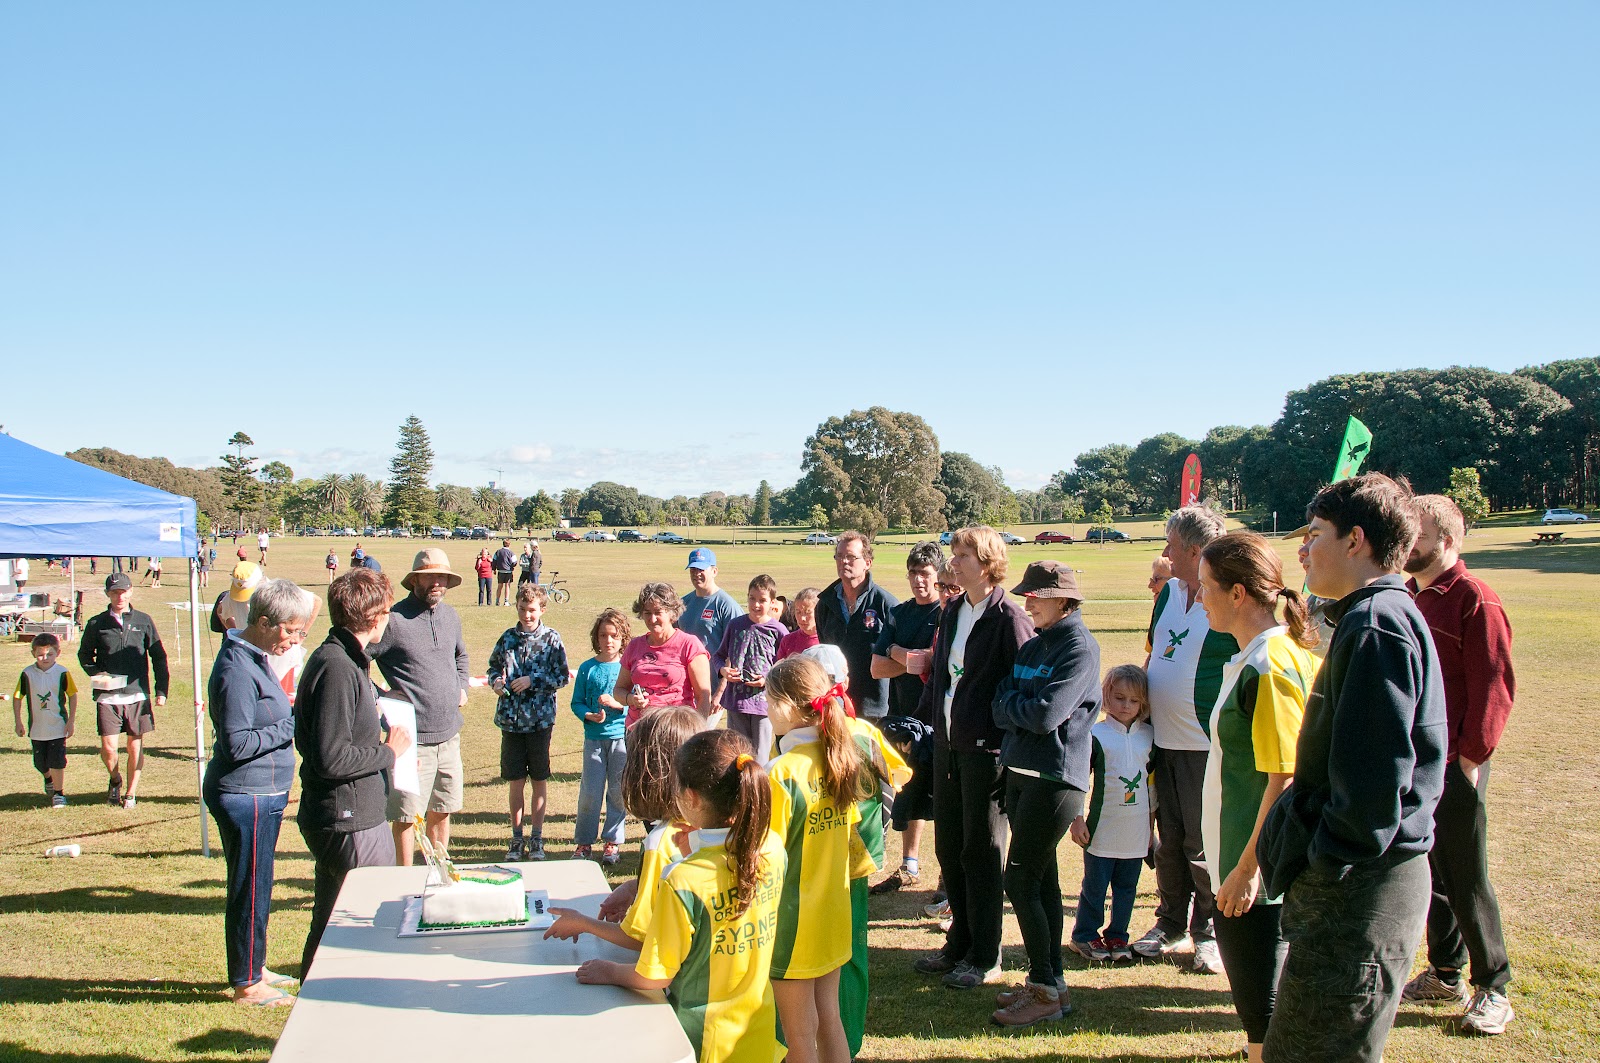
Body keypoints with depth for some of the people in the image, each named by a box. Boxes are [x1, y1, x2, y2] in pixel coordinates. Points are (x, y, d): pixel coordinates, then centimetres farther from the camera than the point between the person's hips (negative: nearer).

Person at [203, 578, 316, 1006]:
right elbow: (239, 744, -24)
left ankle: (253, 968, 32)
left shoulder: (257, 658, 11)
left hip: (263, 795, 10)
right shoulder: (237, 670, -21)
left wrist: (293, 714, 3)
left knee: (256, 887, 20)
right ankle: (247, 983, 13)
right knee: (250, 890, 1)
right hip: (247, 797, -10)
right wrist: (292, 724, -19)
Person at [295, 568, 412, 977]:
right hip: (346, 823, -10)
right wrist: (389, 752, -12)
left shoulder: (342, 659, 12)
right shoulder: (337, 667, -20)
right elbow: (330, 758, -25)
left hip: (357, 817, 10)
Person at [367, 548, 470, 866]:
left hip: (450, 734, 7)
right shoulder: (394, 619, -14)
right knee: (407, 815, 0)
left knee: (442, 810, 18)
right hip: (413, 737, -7)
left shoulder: (451, 616, 10)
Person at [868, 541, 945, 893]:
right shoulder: (899, 614, 10)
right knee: (907, 794, 16)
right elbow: (877, 667, 2)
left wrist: (898, 653, -11)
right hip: (904, 717, 6)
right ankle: (910, 866, 31)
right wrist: (915, 661, -14)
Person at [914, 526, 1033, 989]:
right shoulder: (952, 612, 10)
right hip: (946, 744, 7)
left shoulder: (1009, 618, -13)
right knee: (948, 847, 14)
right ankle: (959, 943, 28)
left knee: (980, 853, 3)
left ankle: (985, 958, 16)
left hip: (984, 750, -7)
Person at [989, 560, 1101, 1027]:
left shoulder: (1079, 647, -11)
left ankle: (1046, 990, 3)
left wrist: (1010, 702, -5)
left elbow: (1046, 714, -20)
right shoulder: (1032, 645, 13)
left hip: (1055, 777, -8)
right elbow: (1001, 708, 7)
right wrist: (1019, 706, -12)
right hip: (1021, 773, 8)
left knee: (1019, 880, -7)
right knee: (1042, 880, 13)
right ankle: (1049, 982, 22)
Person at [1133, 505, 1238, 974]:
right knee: (1168, 839, 15)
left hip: (1206, 746, -7)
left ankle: (1210, 933, 18)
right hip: (1163, 740, 7)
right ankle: (1170, 924, 28)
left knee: (1203, 846, 2)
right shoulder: (1170, 592, 8)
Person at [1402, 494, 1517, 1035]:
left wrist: (1470, 757, -17)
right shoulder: (1407, 597, 11)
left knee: (1466, 877, 2)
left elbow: (1493, 686, -15)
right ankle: (1445, 974, 28)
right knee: (1430, 870, 15)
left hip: (1454, 764, -7)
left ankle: (1493, 987, 15)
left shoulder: (1475, 600, -13)